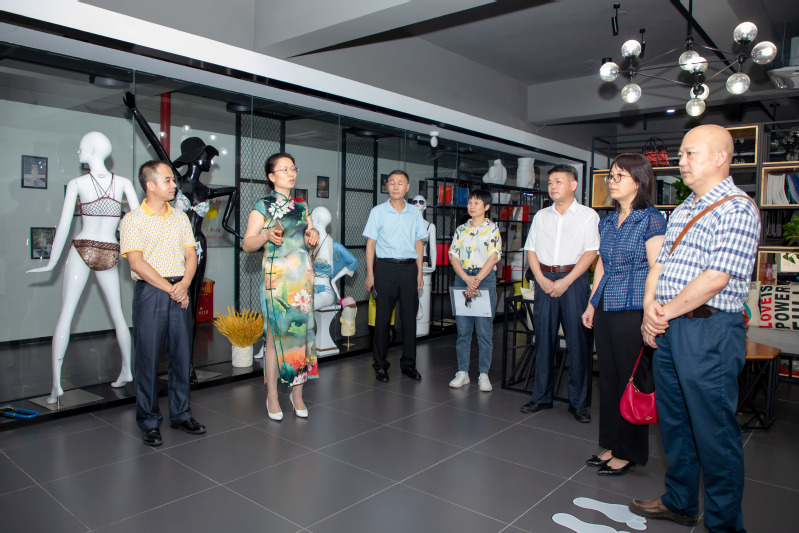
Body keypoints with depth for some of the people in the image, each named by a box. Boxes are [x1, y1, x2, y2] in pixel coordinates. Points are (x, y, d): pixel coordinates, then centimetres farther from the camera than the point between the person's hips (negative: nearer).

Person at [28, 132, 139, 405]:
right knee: (117, 313, 14)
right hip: (110, 253, 2)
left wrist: (52, 262, 3)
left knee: (66, 313, 1)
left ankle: (56, 383, -4)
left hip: (82, 250, -2)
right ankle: (126, 371, 23)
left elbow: (64, 225, -5)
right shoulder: (123, 182, 0)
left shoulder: (76, 184, -4)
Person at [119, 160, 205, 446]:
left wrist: (184, 284, -8)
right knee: (148, 358, 1)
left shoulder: (180, 217, 13)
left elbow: (191, 255, 9)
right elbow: (137, 263, -11)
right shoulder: (132, 220, -3)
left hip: (180, 292, 5)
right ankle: (149, 422, 14)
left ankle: (181, 414, 22)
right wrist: (170, 289, -12)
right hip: (150, 292, -4)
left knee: (182, 354, 8)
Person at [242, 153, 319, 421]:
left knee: (302, 332, 5)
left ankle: (297, 393, 18)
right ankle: (272, 397, 10)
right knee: (275, 334, -4)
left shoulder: (302, 206, 15)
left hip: (303, 277, 5)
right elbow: (247, 244, -5)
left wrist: (314, 236, -2)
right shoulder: (263, 206, 0)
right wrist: (267, 235, -23)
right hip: (277, 276, -5)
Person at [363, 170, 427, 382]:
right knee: (382, 317, 1)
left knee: (409, 316, 4)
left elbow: (418, 244, 14)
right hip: (385, 267, -2)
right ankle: (380, 364, 12)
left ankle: (408, 363, 16)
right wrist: (370, 274, -4)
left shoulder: (415, 213, 10)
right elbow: (371, 243, 2)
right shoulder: (378, 211, 3)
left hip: (409, 268, 2)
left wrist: (419, 273, 8)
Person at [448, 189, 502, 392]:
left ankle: (483, 374, 9)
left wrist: (476, 280, -14)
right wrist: (466, 278, -10)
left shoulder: (493, 229, 2)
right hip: (462, 278, 3)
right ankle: (462, 372, 15)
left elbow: (493, 257, -7)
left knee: (485, 329, 0)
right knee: (462, 329, 6)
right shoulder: (461, 229, 11)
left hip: (485, 279, -3)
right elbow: (453, 256, 5)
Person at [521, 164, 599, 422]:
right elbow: (532, 250, 12)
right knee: (543, 337, 6)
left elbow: (591, 252, -6)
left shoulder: (587, 215, 3)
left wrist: (566, 281, -13)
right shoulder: (541, 216, 15)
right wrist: (541, 279, -3)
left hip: (573, 279, -3)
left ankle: (578, 402, 8)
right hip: (544, 280, 4)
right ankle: (542, 396, 16)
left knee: (577, 339, -2)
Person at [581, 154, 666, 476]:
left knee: (631, 380, 2)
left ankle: (628, 452, 17)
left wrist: (650, 314, -16)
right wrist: (592, 304, 17)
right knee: (608, 377, 13)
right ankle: (611, 446, 26)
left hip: (633, 310, -7)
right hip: (606, 309, 7)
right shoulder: (607, 222, 13)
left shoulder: (651, 219, -7)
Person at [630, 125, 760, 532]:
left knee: (713, 430, 2)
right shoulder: (683, 209, 17)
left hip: (709, 330, -8)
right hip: (666, 329, 9)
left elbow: (716, 279, -19)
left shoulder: (737, 209, -10)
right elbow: (660, 264, 14)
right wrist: (649, 307, -2)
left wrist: (665, 312, -11)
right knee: (673, 420, 17)